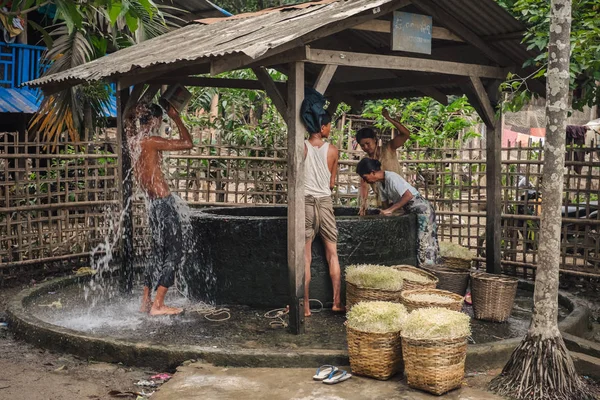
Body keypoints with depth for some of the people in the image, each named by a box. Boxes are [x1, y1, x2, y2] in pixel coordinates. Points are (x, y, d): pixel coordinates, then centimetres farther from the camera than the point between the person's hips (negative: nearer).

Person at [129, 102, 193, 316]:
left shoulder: (133, 141, 8)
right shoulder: (151, 141, -17)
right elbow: (187, 143, -13)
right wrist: (176, 118, -4)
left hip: (153, 203, 9)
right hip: (164, 202, -9)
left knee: (158, 253, 18)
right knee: (173, 253, -1)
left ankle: (146, 302, 21)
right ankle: (158, 305, 0)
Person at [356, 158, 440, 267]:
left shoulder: (391, 177, -22)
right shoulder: (379, 183, 5)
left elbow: (408, 195, -29)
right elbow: (386, 202, 12)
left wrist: (390, 210, -27)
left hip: (422, 209, -9)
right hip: (409, 211, 9)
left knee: (424, 241, -10)